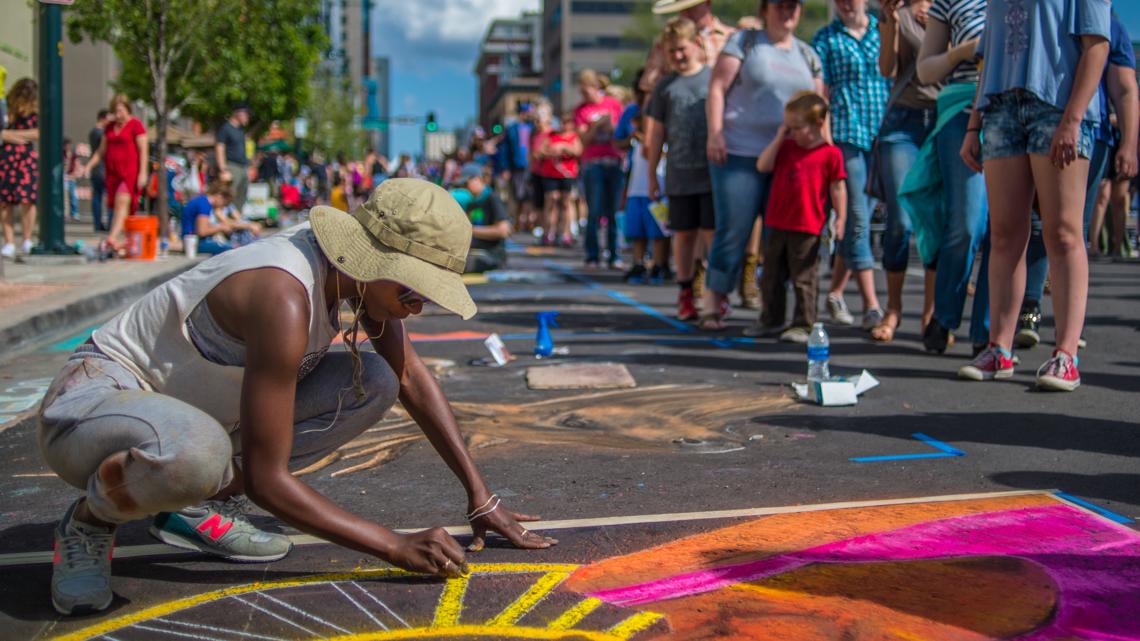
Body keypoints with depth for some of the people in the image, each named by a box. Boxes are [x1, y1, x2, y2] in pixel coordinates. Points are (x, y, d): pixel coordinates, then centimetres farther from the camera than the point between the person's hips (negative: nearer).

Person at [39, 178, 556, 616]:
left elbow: (412, 377, 6)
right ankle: (89, 521, -8)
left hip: (196, 407, 9)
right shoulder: (284, 299, -33)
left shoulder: (364, 269, -7)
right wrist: (396, 547, -27)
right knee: (196, 453, -44)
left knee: (374, 382, -2)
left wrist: (481, 498, 2)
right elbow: (266, 480, -30)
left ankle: (201, 503, 5)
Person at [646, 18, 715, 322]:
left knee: (713, 235, -3)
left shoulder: (714, 77, 2)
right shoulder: (665, 86, 8)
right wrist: (652, 176, 10)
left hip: (712, 173, -2)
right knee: (684, 235, 10)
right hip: (679, 176, 2)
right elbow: (656, 134, 11)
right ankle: (685, 294, 22)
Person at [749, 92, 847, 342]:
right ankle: (771, 321, 25)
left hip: (807, 229, -6)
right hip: (777, 225, 6)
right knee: (771, 277, 13)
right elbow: (762, 166, 0)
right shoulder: (786, 147, 12)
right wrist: (779, 138, -1)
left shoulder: (831, 153, -4)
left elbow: (837, 189, -3)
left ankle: (803, 325, 6)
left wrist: (840, 219, -6)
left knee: (804, 279, -1)